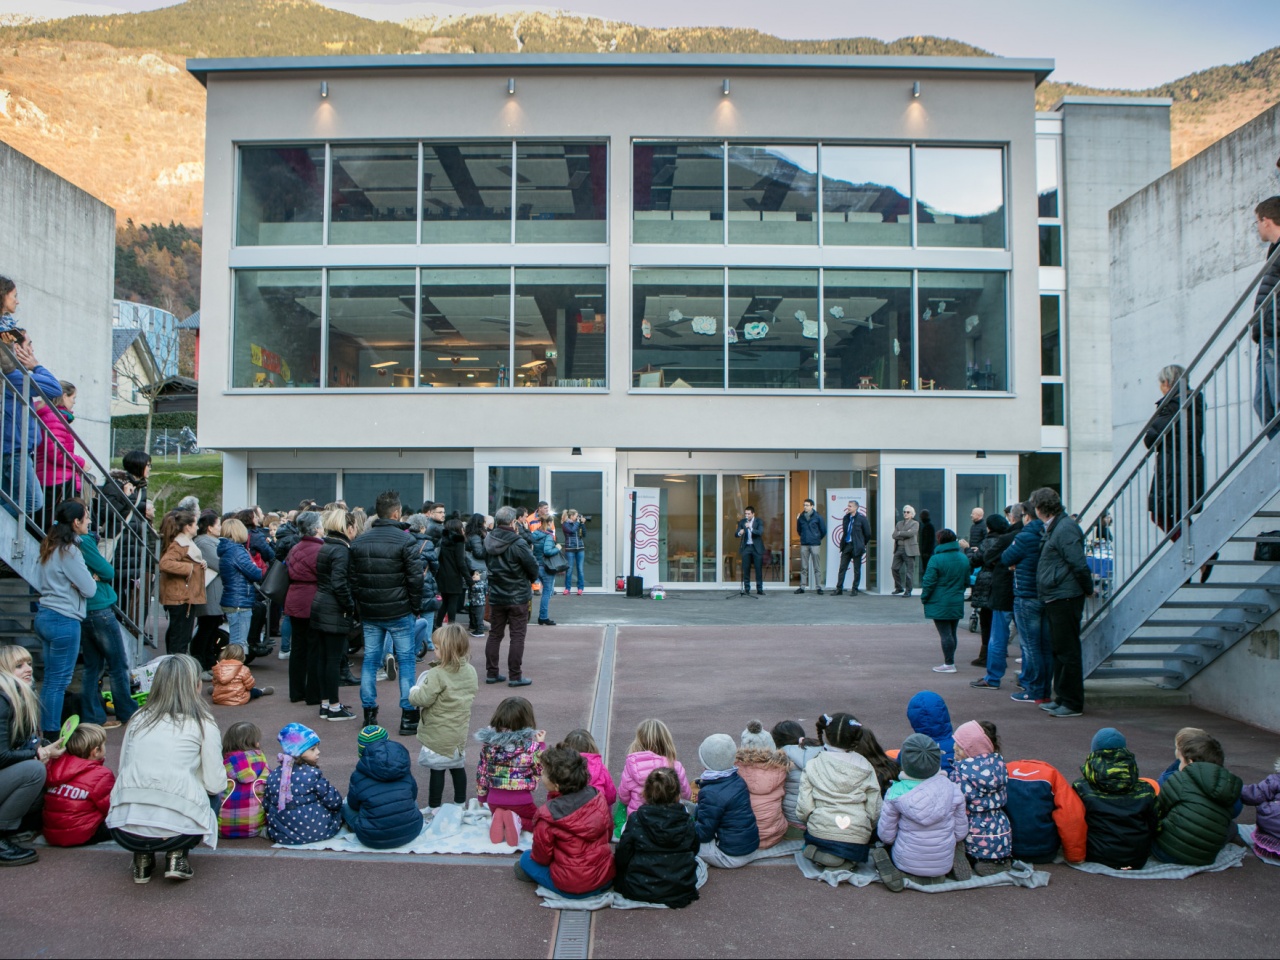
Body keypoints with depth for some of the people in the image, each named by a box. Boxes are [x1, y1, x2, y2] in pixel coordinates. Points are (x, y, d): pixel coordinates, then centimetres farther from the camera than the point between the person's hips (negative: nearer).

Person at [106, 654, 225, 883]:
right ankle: (177, 857, 9)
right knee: (211, 796, 27)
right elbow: (216, 784, 0)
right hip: (176, 828, -3)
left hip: (124, 830, 4)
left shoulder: (139, 718, 13)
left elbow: (123, 770, 15)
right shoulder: (203, 723, 3)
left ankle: (142, 858, 15)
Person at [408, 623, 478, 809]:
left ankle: (434, 807, 12)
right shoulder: (471, 671, -1)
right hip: (460, 731, 7)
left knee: (437, 770, 3)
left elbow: (423, 699, -23)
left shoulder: (437, 675, -23)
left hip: (438, 734, -7)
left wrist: (413, 691, -1)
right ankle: (460, 804, 28)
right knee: (458, 767, 18)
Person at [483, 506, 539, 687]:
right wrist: (530, 579, 8)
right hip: (518, 597, -6)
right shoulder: (518, 544, -20)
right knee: (517, 636, 2)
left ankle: (491, 673, 19)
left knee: (495, 634, 14)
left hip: (496, 596, 6)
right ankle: (515, 676, 4)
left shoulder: (489, 541, -2)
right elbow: (533, 567, -13)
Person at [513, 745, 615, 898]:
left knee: (526, 858, 19)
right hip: (606, 880, 4)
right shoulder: (598, 797, -12)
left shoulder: (547, 816, -25)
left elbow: (542, 857, -10)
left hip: (570, 889, -4)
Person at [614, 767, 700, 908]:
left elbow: (622, 858, -7)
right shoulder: (687, 821, -9)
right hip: (681, 890, 3)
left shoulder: (635, 820, -15)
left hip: (640, 890, -3)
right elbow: (694, 850, 8)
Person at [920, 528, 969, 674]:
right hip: (957, 604, 6)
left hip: (940, 604, -6)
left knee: (945, 634, -3)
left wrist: (924, 598, -2)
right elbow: (967, 581, 13)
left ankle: (949, 664, -2)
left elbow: (929, 582, -15)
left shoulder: (936, 559, -16)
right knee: (951, 633, 15)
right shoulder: (963, 558, 5)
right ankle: (950, 661, 23)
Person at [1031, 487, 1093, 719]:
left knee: (1068, 651, -3)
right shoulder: (1054, 528, 15)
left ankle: (1072, 704, 4)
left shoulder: (1065, 529, -16)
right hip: (1055, 599, 10)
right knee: (1059, 649, 16)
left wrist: (1088, 589, -7)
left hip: (1065, 598, -10)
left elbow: (1079, 565, -18)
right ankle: (1062, 698, 25)